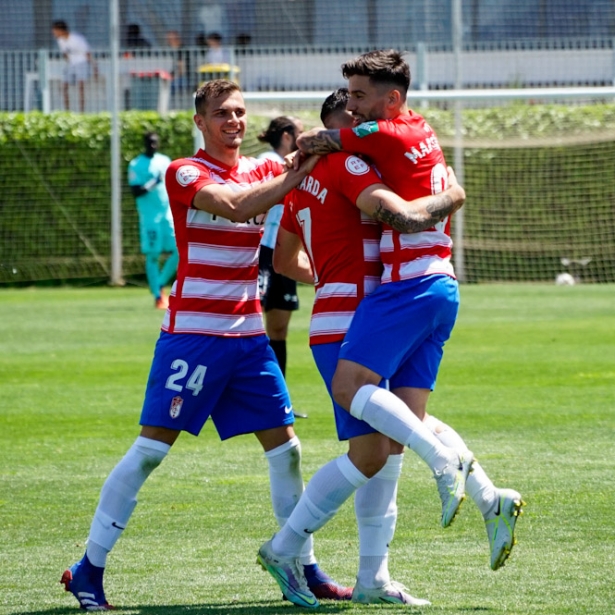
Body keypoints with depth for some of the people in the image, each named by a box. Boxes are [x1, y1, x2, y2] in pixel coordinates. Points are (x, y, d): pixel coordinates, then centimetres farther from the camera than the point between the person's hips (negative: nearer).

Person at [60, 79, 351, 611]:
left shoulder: (264, 170, 11)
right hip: (193, 334, -6)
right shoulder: (185, 174, -8)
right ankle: (88, 571, -1)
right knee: (151, 449, -7)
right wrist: (296, 176, -27)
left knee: (285, 447, 4)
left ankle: (304, 567, 14)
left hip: (249, 335, 6)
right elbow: (235, 206, -24)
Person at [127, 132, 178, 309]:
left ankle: (159, 284, 14)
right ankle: (158, 296, 4)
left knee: (179, 250, -4)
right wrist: (153, 184, -22)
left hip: (169, 214, 5)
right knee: (152, 255, -2)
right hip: (150, 216, -5)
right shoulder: (136, 165, -4)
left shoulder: (165, 161, 13)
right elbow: (135, 192, -11)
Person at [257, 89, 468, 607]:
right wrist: (450, 197, -7)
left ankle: (373, 578, 11)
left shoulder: (308, 174, 18)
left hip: (344, 325, 10)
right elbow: (400, 214, -25)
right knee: (369, 453, -11)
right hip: (347, 328, -10)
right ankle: (284, 549, -2)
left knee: (390, 446, 10)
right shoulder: (345, 163, -12)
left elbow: (284, 259, 27)